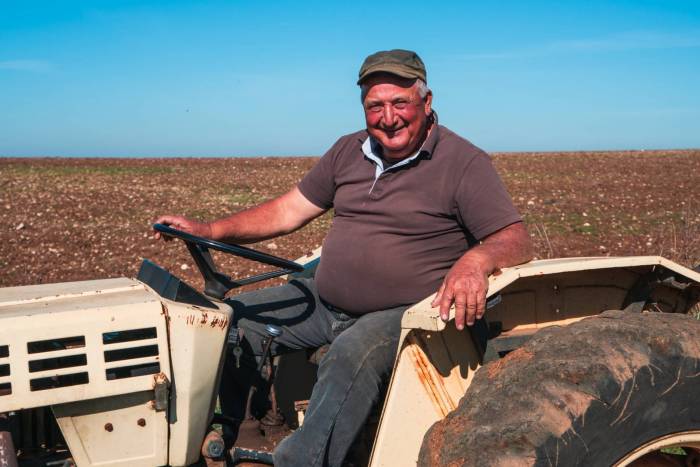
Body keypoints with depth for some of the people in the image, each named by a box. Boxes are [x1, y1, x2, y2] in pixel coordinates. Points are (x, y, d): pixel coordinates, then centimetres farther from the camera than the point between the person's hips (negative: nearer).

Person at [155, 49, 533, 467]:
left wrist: (477, 259, -39)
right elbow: (289, 211, 11)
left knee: (353, 357, -37)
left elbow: (517, 240, -15)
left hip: (402, 313, -6)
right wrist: (210, 231, 1)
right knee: (229, 324, -2)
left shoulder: (463, 162, -8)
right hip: (325, 301, 7)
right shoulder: (350, 152, 9)